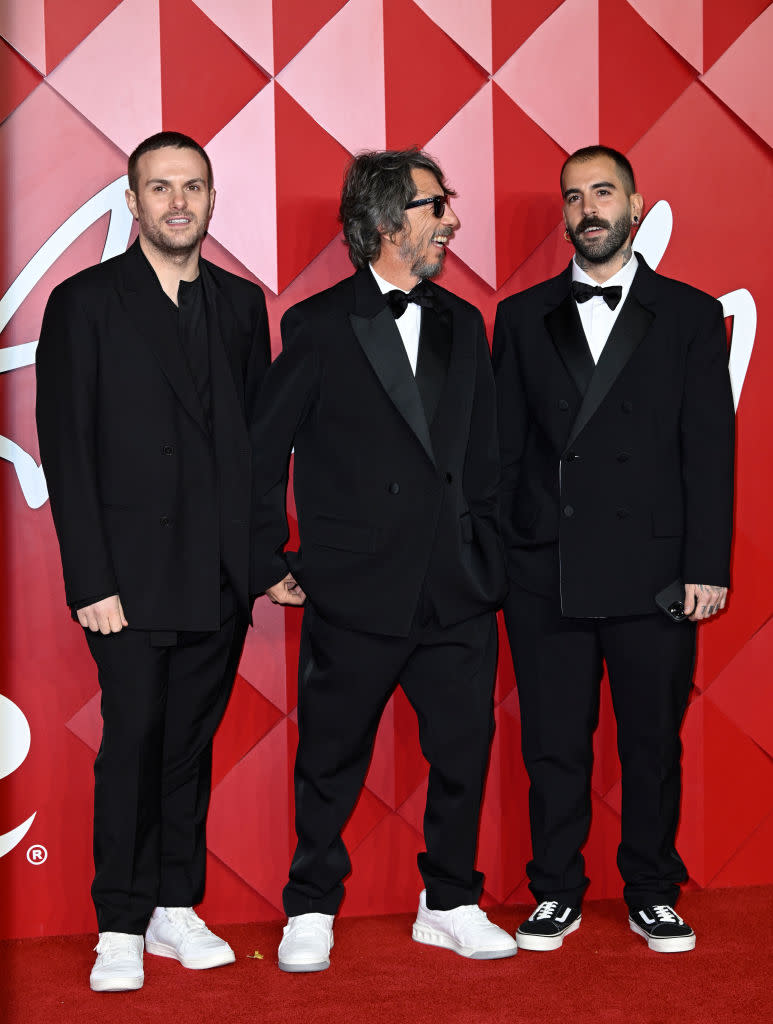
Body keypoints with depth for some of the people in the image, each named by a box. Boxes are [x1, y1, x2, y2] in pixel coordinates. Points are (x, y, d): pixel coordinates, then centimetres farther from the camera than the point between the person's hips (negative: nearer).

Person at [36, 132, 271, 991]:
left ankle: (176, 909, 21)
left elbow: (260, 431, 14)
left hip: (222, 575, 4)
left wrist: (261, 549, 4)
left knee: (192, 742, 10)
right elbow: (66, 448, -5)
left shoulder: (240, 304, 12)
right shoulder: (85, 302, -1)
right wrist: (91, 580, -11)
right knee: (133, 742, -4)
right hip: (134, 573, -4)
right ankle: (121, 927, 8)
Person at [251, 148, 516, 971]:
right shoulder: (319, 326, -3)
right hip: (354, 593, -4)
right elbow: (262, 450, 0)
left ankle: (450, 904, 26)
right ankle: (310, 911, 24)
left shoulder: (461, 324, 12)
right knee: (332, 760, 7)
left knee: (464, 750, 8)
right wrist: (268, 563, -1)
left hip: (456, 593, 4)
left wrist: (486, 556, 10)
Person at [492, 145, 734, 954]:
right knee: (553, 744, 7)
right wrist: (491, 557, 3)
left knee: (654, 742, 7)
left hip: (653, 573, -1)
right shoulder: (522, 317, 10)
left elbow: (709, 451, 1)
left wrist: (707, 567, -5)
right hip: (545, 573, 1)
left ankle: (652, 894, 23)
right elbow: (503, 448, 9)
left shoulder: (690, 315, 6)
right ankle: (556, 893, 21)